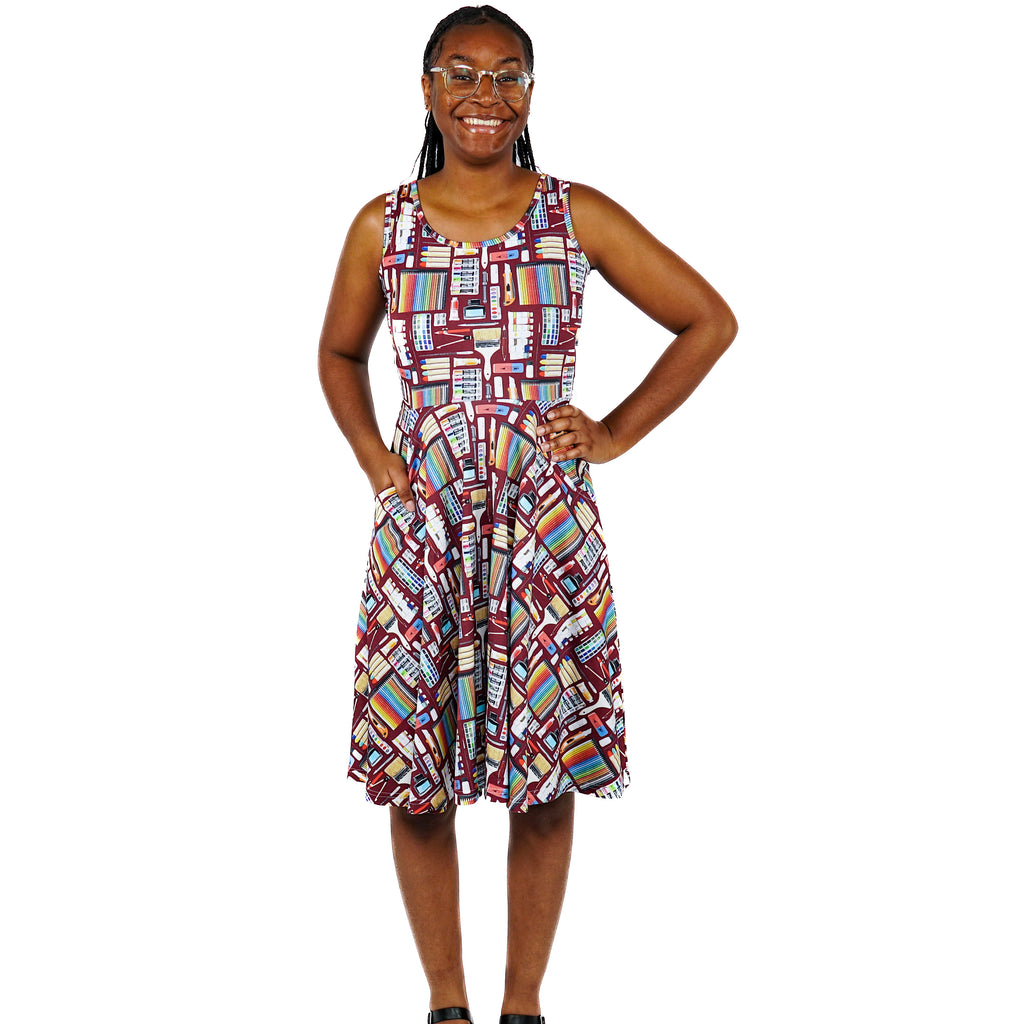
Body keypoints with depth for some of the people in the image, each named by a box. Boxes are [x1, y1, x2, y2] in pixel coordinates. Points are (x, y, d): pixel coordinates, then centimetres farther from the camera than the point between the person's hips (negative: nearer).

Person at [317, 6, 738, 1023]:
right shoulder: (382, 226, 5)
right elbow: (339, 353, 21)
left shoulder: (578, 216, 1)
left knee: (547, 781, 4)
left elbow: (709, 320, 8)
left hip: (545, 520, -1)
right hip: (420, 519, 1)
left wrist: (617, 432, 2)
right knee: (415, 780, 3)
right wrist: (371, 453, 6)